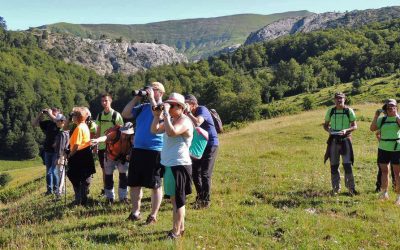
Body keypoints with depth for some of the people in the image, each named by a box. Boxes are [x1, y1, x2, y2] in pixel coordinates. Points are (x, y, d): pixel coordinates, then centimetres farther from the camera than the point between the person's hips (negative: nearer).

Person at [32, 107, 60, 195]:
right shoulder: (48, 123, 8)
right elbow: (34, 123, 11)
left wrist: (50, 115, -21)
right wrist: (40, 114, 0)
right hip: (48, 150, 6)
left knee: (54, 170, -8)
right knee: (48, 171, 11)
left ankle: (56, 189, 4)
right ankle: (49, 189, 19)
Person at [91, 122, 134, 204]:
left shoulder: (132, 139, -24)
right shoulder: (115, 134, -35)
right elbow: (106, 137, -54)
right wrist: (98, 140, -75)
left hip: (123, 158, 2)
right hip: (111, 157, -2)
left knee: (123, 176, -3)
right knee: (108, 176, 3)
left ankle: (123, 197, 12)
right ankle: (110, 197, 19)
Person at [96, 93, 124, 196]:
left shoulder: (116, 115, -5)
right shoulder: (100, 115, 10)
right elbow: (98, 131, 14)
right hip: (101, 146, 5)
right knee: (104, 169, 10)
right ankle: (104, 189, 18)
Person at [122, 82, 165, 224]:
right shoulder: (143, 107, 14)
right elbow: (125, 114, 11)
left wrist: (151, 98, -14)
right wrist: (136, 98, 5)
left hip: (155, 151, -6)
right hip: (138, 149, 6)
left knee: (155, 185, 2)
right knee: (134, 183, 11)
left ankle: (153, 215, 11)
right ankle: (135, 212, 24)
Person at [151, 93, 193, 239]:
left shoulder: (184, 121, -15)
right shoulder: (170, 120, 13)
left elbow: (171, 132, -33)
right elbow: (154, 130, 10)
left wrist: (166, 114, -28)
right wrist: (157, 115, -1)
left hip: (179, 165, -9)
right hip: (169, 165, 9)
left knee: (177, 200, -4)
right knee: (176, 199, 17)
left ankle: (176, 231, 1)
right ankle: (180, 227, 28)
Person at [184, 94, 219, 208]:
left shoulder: (202, 110, -18)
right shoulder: (191, 114, 5)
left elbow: (197, 123, -36)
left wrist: (188, 112, -27)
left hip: (210, 145, -8)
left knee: (205, 174, -7)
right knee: (195, 172, 10)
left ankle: (206, 201, 3)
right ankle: (200, 196, 26)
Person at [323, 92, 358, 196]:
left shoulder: (349, 111, -2)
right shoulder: (330, 111, 5)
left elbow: (354, 126, -2)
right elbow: (325, 125, 13)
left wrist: (346, 130, -21)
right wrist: (329, 130, -10)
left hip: (345, 139, -3)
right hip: (333, 140, 3)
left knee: (347, 164, -9)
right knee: (334, 165, 6)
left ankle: (351, 188, 0)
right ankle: (335, 188, 17)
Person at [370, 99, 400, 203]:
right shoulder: (382, 119, 8)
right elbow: (372, 128, -1)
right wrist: (376, 116, -6)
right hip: (383, 148, 3)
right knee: (384, 171, 11)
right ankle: (384, 193, 23)